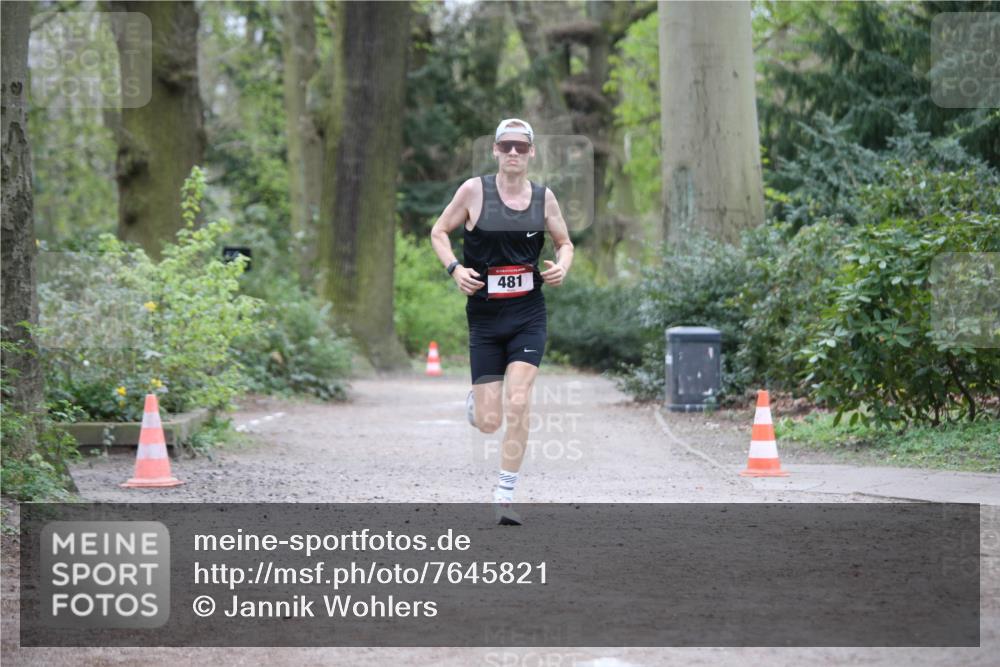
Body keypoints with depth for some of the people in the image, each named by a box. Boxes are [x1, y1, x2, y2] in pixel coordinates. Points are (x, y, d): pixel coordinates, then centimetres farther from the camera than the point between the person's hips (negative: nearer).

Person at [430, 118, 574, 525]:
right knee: (489, 423, -1)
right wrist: (455, 269, -11)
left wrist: (562, 266, -4)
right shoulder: (474, 190, -3)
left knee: (518, 405, -15)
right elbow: (439, 233, 6)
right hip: (485, 317, -1)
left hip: (529, 315, 1)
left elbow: (564, 243, 18)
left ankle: (504, 498, -5)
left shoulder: (544, 197, 4)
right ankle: (474, 401, 39)